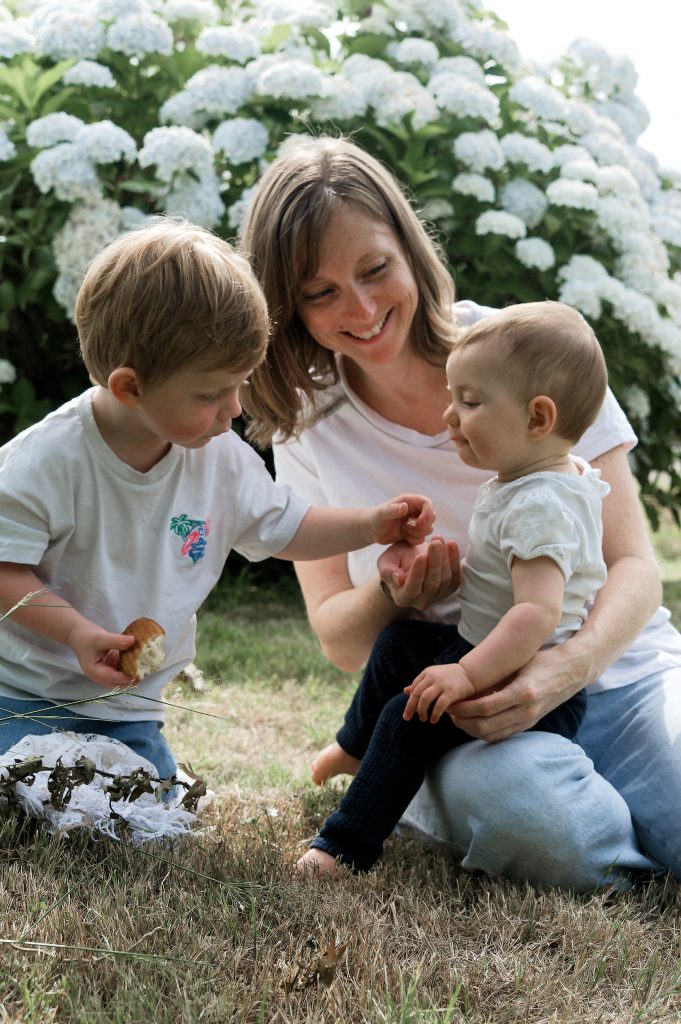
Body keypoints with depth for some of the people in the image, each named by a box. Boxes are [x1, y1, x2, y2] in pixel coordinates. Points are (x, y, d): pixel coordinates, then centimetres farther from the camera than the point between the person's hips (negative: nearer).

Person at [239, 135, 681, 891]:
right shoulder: (309, 429, 3)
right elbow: (340, 641, 4)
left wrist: (564, 669, -26)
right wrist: (393, 593, -20)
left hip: (612, 666, 1)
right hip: (452, 709, 0)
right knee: (527, 812, -35)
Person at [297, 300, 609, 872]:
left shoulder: (539, 508, -29)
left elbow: (540, 611, -38)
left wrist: (469, 674, -39)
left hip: (530, 688, -11)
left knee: (413, 715, -21)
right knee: (401, 642, 24)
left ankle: (348, 844, -11)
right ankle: (358, 746, 46)